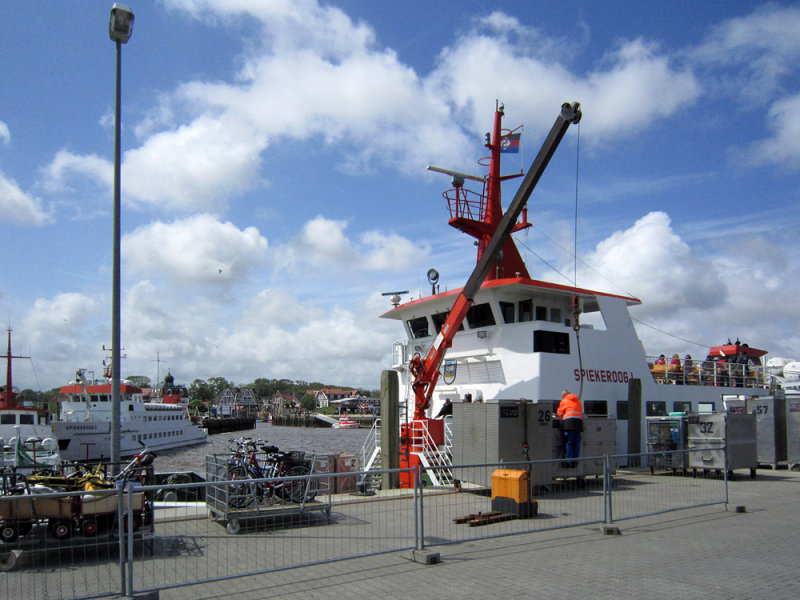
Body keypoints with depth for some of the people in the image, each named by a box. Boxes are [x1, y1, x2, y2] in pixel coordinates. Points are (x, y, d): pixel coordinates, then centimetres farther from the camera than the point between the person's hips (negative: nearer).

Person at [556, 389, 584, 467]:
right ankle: (575, 462, 4)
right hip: (579, 421, 5)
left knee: (569, 443, -6)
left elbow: (559, 413, 14)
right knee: (577, 444, 6)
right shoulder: (577, 401, 24)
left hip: (569, 421, -5)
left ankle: (569, 461, -11)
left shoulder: (564, 401, 10)